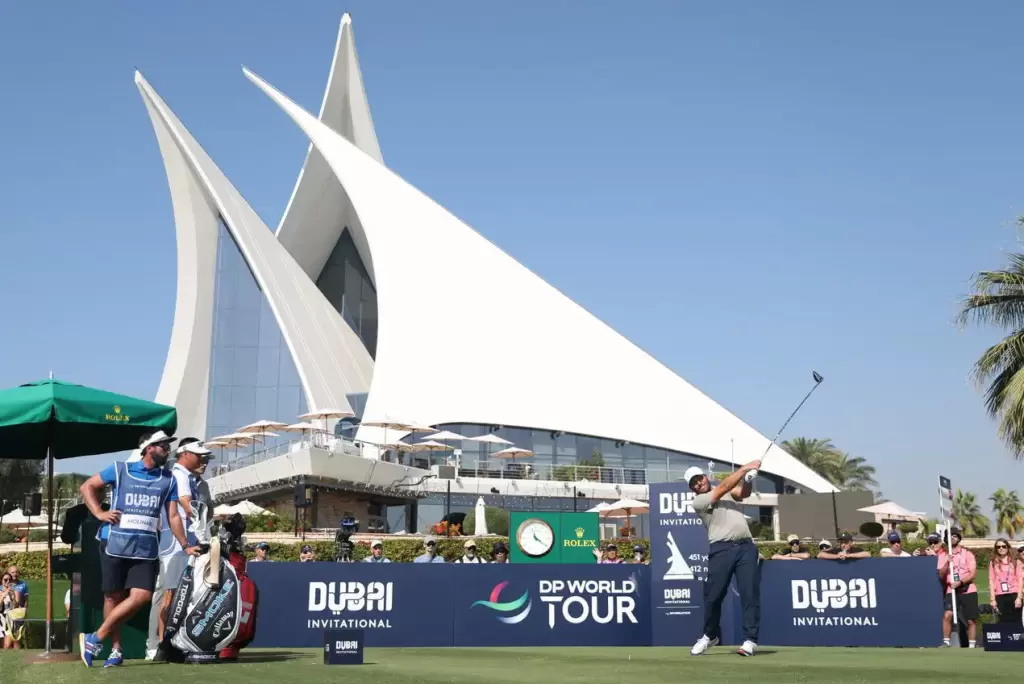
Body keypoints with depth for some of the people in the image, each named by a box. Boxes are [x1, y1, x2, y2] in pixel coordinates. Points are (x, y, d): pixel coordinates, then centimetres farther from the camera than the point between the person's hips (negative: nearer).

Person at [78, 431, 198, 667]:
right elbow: (87, 487, 9)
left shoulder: (168, 480, 11)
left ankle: (95, 639, 1)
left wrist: (185, 545, 6)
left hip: (146, 548, 2)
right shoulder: (120, 469, 3)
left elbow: (173, 516, 12)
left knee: (141, 596, -11)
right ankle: (116, 650, 16)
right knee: (113, 597, 3)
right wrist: (99, 513, -3)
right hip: (115, 545, -2)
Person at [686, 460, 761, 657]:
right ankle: (710, 635, 21)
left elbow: (743, 493, 1)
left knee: (750, 593, -5)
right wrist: (745, 467, -8)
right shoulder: (699, 501, 0)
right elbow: (724, 487, -9)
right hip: (722, 549, -3)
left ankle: (750, 640, -3)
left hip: (746, 547, 4)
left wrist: (747, 477, -20)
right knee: (713, 595, 0)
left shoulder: (726, 492, 19)